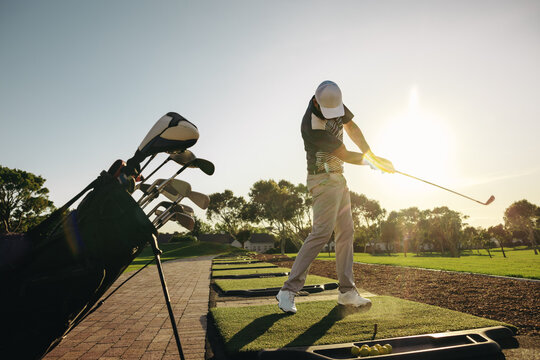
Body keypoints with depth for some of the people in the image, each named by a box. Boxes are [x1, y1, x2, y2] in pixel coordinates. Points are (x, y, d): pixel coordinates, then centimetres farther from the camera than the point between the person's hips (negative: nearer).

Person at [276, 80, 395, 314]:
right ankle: (289, 290, -12)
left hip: (338, 178, 9)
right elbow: (345, 156, -17)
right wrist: (373, 162, -1)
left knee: (346, 232, 7)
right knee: (322, 232, -18)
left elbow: (351, 128, 16)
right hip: (323, 179, -9)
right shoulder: (312, 126, -26)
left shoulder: (334, 102, 0)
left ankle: (347, 292, 14)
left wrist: (371, 155, 9)